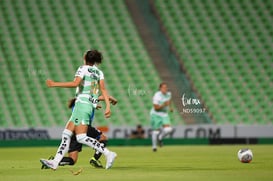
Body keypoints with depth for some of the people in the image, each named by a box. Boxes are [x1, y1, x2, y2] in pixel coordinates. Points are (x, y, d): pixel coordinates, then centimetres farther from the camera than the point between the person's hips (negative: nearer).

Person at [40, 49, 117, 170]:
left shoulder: (83, 68, -4)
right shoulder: (99, 72, 15)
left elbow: (75, 83, -20)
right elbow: (103, 89, 4)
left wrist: (55, 84, -17)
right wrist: (107, 106, -3)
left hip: (82, 103, -8)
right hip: (91, 105, 8)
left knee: (81, 137, -13)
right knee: (66, 134, 9)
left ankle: (108, 154, -18)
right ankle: (55, 162, 6)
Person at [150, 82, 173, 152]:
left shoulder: (168, 94, -1)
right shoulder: (157, 96, -21)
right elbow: (156, 108, -22)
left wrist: (170, 107, 13)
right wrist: (164, 105, -35)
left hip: (164, 115, 5)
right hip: (156, 114, -5)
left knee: (168, 130, -13)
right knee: (156, 130, 1)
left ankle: (159, 138, 16)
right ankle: (154, 146, 22)